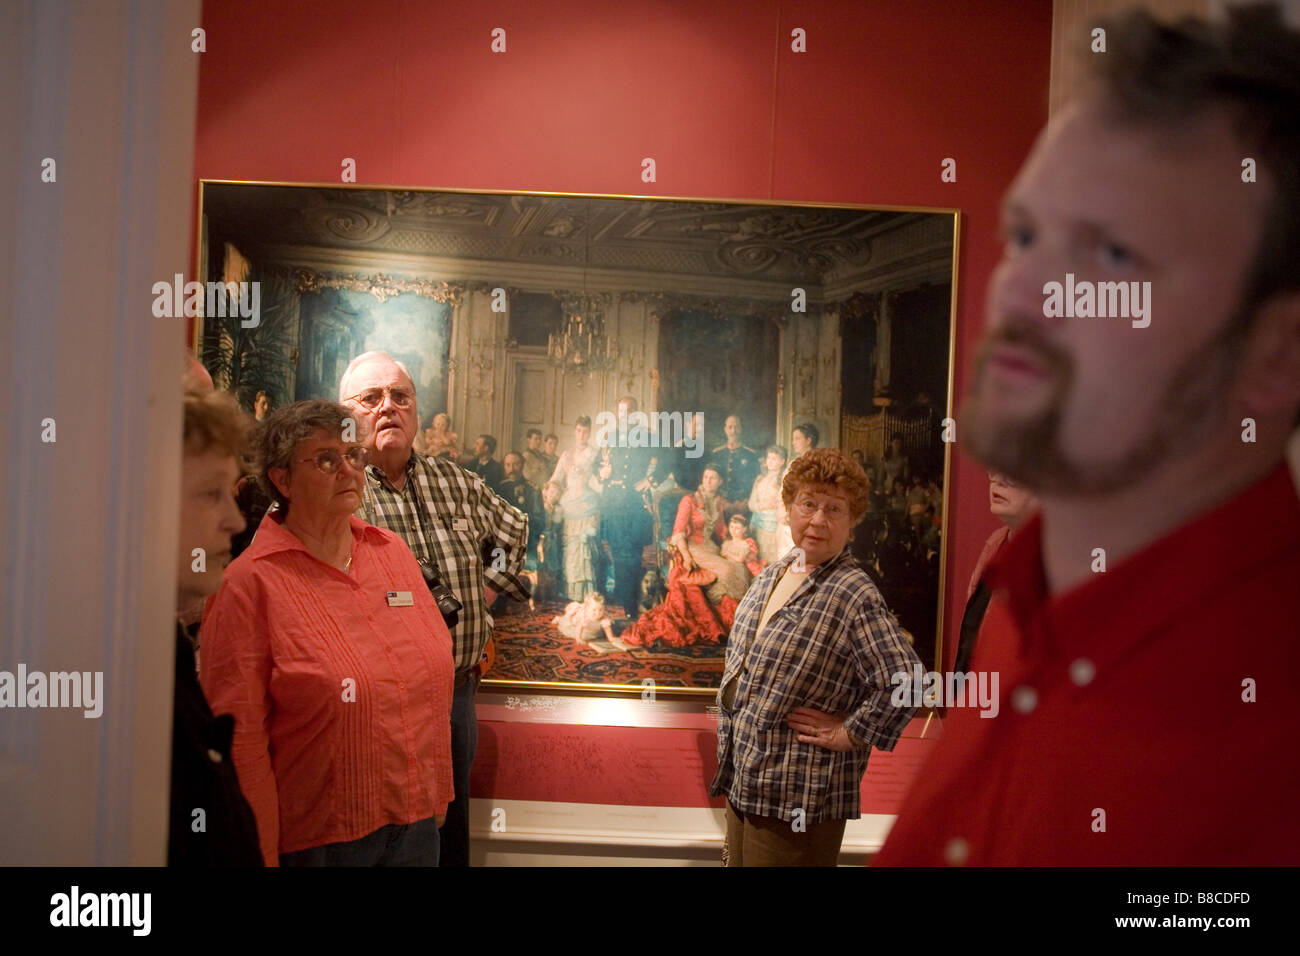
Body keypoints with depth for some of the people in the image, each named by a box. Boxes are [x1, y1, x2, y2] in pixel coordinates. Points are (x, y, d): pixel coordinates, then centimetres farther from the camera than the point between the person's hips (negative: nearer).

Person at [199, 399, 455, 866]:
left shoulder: (394, 552, 6)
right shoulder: (250, 583, -12)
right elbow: (240, 739, -13)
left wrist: (436, 800, 13)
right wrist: (263, 857, -12)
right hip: (315, 840, -5)